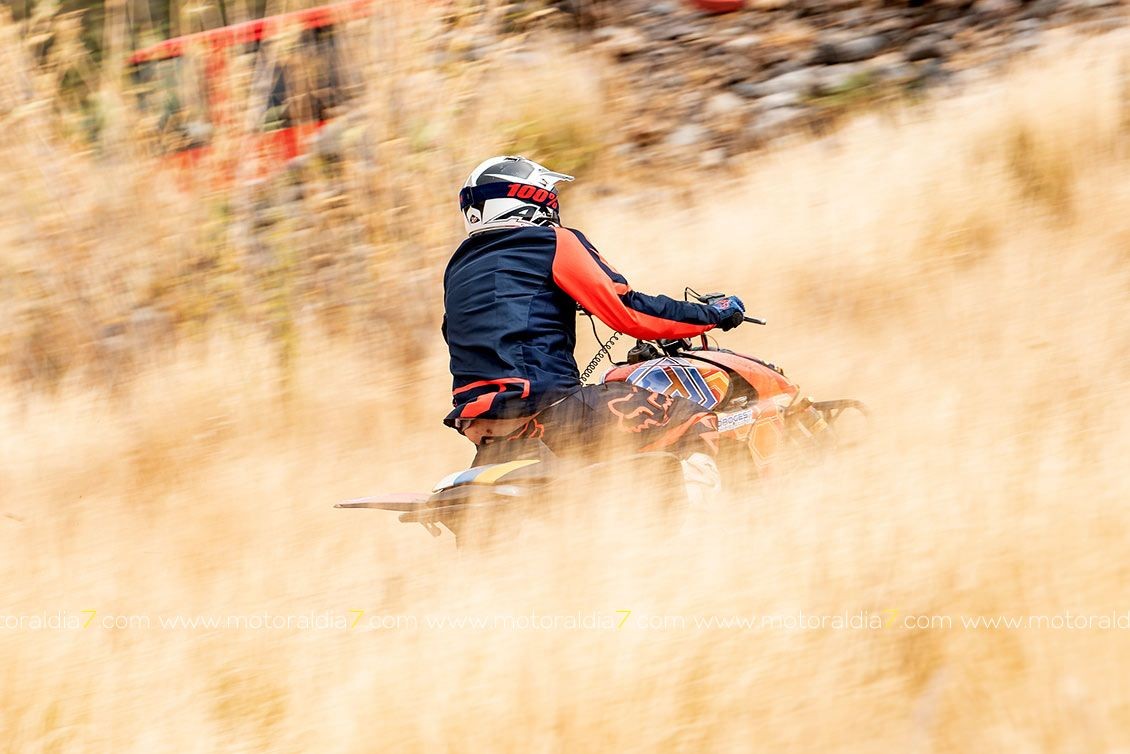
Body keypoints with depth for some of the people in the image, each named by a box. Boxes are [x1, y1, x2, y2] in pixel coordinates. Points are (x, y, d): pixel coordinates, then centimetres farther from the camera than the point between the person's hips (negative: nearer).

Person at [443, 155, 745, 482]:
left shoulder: (458, 268, 21)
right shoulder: (552, 242, 2)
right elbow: (628, 311, -3)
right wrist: (714, 314, 9)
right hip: (542, 405, -8)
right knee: (694, 424, -7)